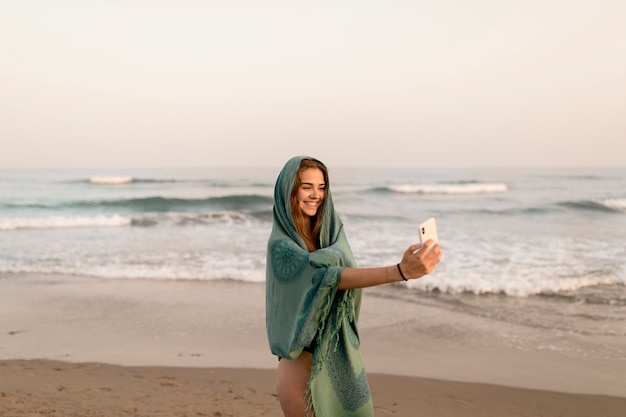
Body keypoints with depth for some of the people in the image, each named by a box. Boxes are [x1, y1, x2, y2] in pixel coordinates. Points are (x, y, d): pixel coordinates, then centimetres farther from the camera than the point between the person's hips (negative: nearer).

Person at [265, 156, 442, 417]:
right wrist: (401, 271, -40)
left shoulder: (331, 230, 6)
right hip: (303, 358, -5)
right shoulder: (280, 244, -15)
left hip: (340, 353, 5)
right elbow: (331, 276, -30)